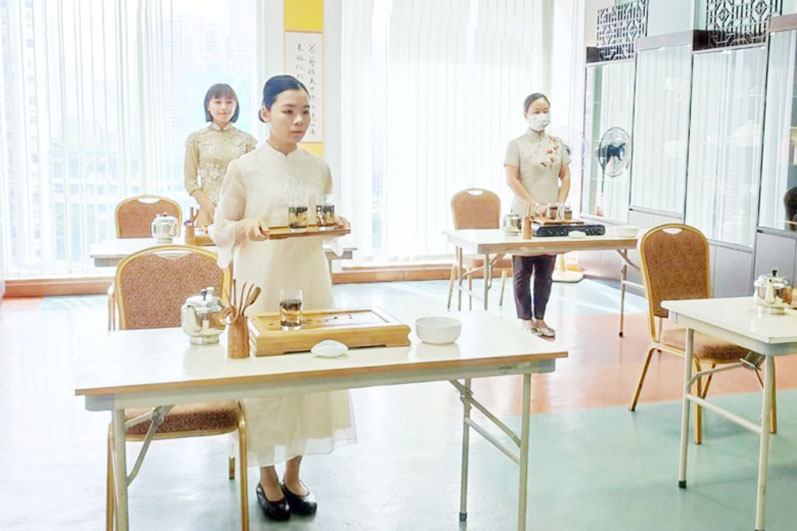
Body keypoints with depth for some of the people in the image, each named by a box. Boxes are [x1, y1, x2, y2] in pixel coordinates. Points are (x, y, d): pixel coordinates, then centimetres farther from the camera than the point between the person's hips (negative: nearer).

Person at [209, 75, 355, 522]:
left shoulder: (319, 169, 6)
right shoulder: (244, 169, -4)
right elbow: (220, 229, -1)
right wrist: (247, 226, -21)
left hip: (309, 281, 4)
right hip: (262, 283, -3)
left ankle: (294, 475, 23)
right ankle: (268, 478, 20)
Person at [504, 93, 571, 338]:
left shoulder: (557, 144, 12)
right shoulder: (516, 145, -1)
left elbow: (566, 177, 12)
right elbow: (511, 179, -9)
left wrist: (559, 204, -3)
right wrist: (534, 205, -17)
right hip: (524, 215, -4)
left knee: (546, 270, 6)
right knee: (523, 269, 0)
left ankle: (539, 318, 15)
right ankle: (525, 320, 9)